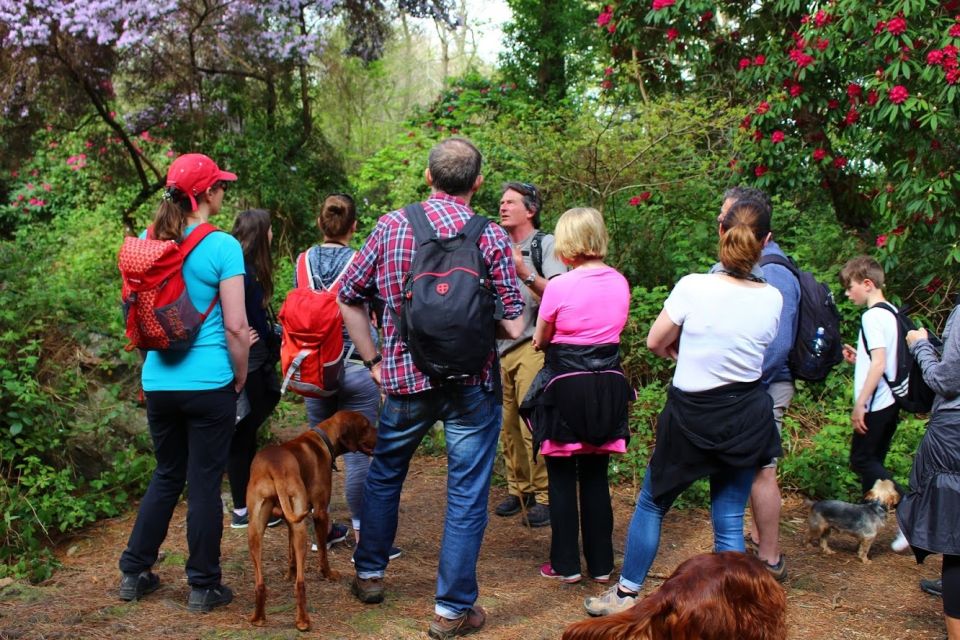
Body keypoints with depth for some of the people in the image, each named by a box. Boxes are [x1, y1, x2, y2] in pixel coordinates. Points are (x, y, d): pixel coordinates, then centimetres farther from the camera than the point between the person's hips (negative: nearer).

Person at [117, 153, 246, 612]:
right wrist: (240, 378, 1)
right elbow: (235, 326, -13)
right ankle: (203, 587, 14)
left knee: (166, 476, 20)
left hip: (158, 382, 6)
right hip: (209, 385, -5)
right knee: (205, 483, 5)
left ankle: (134, 573, 26)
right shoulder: (222, 247, -13)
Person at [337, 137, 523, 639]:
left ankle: (370, 574, 38)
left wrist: (374, 361, 9)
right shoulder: (491, 237, -7)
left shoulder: (391, 226, -2)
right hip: (472, 384, -2)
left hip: (405, 377, 2)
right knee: (466, 495, 7)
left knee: (384, 474, 24)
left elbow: (348, 297, 3)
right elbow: (513, 326, -9)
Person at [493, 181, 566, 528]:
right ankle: (519, 490, 16)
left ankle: (544, 496, -2)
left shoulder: (546, 244, -2)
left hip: (532, 347, -6)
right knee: (508, 425, 6)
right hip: (501, 348, 6)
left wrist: (525, 273, -22)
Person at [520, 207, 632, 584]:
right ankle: (601, 564, 19)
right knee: (596, 477, 14)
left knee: (562, 479, 8)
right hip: (608, 384, 5)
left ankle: (566, 564, 13)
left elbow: (540, 341, -2)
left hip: (566, 386, -5)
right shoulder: (620, 283, 1)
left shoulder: (559, 287, -14)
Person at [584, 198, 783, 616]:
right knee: (729, 520, 10)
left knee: (652, 503, 16)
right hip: (745, 418, 3)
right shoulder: (772, 299, -7)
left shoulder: (693, 287, -18)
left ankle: (626, 595, 25)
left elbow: (655, 342, -5)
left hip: (691, 417, -3)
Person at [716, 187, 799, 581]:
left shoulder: (773, 273, -20)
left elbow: (778, 345, -24)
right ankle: (758, 540, 33)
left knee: (760, 470, -2)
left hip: (763, 389, -10)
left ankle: (770, 560, 8)